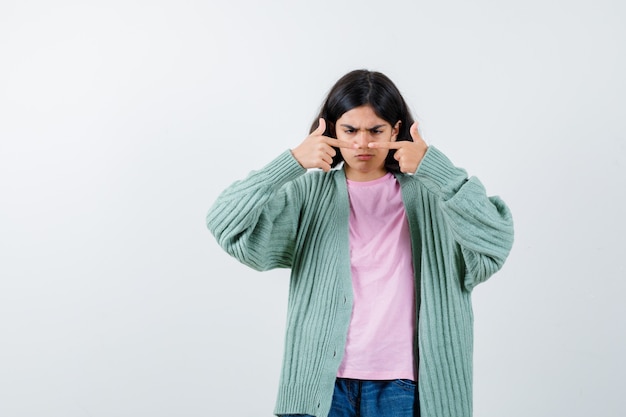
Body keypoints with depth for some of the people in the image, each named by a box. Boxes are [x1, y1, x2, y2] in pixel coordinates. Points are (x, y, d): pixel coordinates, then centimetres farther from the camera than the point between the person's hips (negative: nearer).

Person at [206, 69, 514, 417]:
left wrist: (436, 169, -19)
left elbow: (495, 239, -14)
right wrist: (291, 163, -17)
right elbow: (227, 225, -8)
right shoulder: (311, 194, 4)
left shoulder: (427, 196, 1)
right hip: (323, 380, 1)